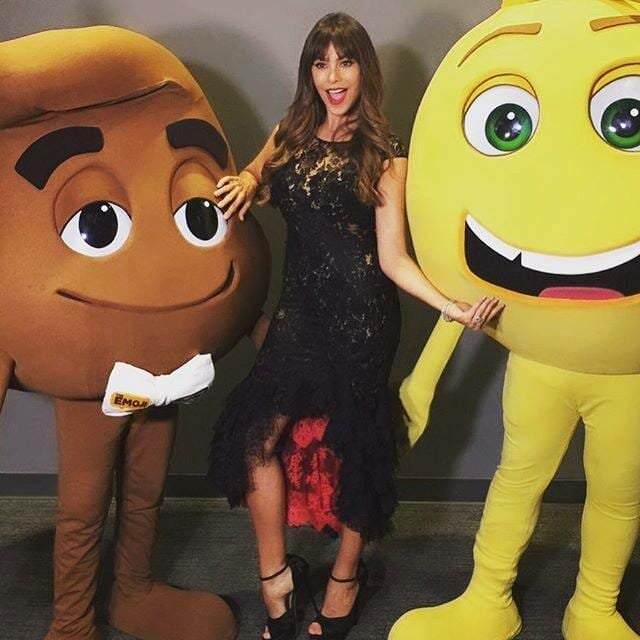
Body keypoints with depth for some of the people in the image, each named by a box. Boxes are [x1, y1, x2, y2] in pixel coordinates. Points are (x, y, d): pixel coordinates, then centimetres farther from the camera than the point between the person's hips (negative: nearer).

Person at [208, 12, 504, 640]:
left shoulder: (383, 156, -2)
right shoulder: (290, 134, 10)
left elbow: (393, 259, -7)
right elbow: (252, 176, 23)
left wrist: (453, 306, -21)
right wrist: (244, 181, -2)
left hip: (359, 312, -4)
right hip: (301, 307, 4)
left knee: (350, 444, 5)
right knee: (256, 435, -4)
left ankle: (345, 575, 29)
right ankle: (276, 578, 15)